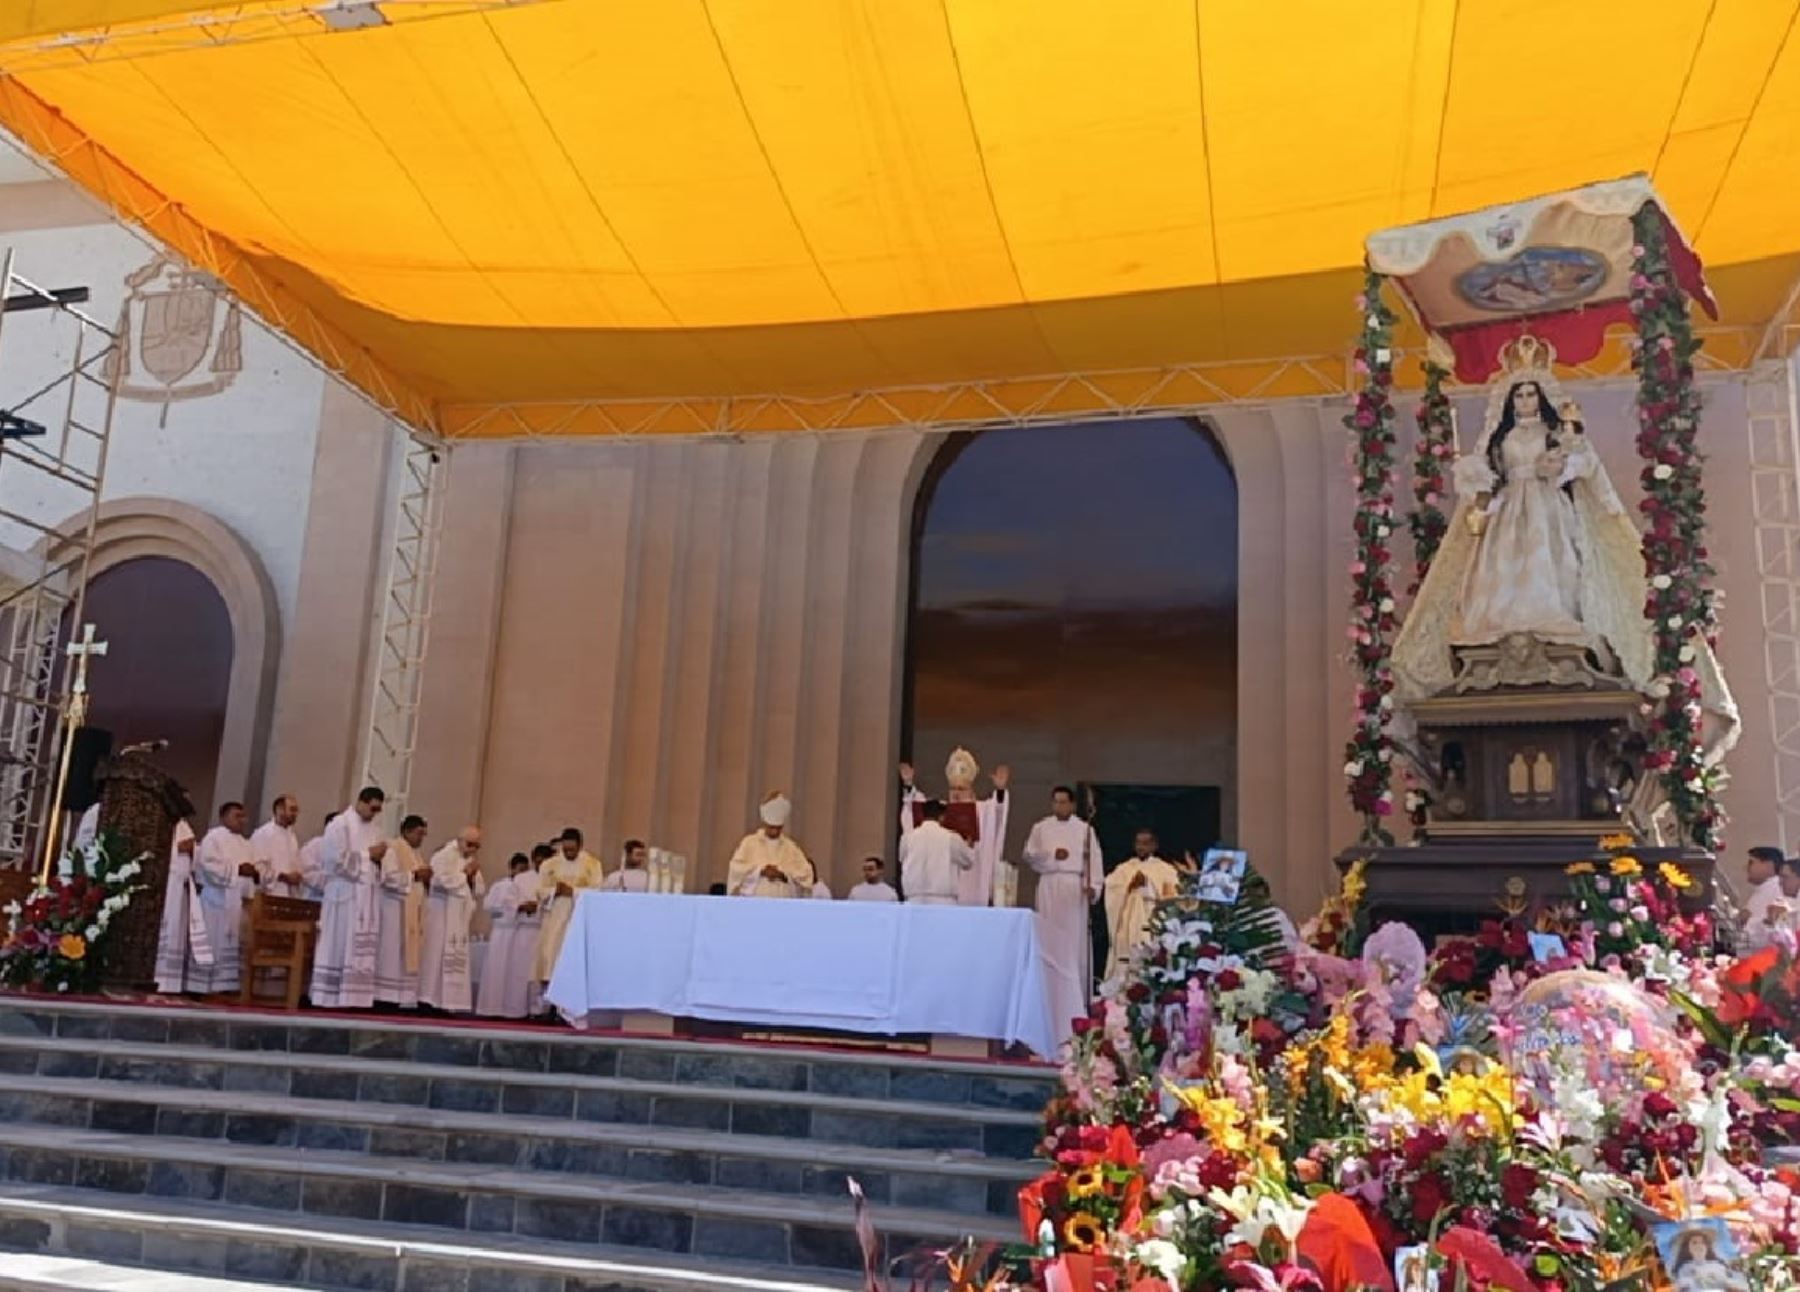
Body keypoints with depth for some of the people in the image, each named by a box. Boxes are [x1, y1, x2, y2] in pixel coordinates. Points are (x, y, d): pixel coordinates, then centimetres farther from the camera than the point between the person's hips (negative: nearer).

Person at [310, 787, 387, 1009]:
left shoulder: (375, 827, 14)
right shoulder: (339, 824, -6)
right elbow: (337, 859, -15)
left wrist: (379, 857, -2)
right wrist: (368, 855, -11)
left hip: (368, 896, 7)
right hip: (345, 894, -7)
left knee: (364, 948, 3)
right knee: (340, 945, -5)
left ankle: (354, 997, 4)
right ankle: (329, 998, -1)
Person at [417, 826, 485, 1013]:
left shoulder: (472, 862, 18)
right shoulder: (445, 856, -6)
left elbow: (480, 891, 14)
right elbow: (443, 880, -22)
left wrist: (473, 876, -4)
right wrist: (465, 875, -8)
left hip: (460, 919, 8)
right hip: (442, 916, -8)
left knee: (457, 957, 3)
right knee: (437, 954, -9)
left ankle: (447, 1002, 4)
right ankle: (427, 1000, -6)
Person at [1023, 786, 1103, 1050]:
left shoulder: (1085, 829, 8)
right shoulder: (1041, 828, 11)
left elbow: (1094, 860, 1)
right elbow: (1029, 855, 3)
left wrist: (1093, 886, -14)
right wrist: (1052, 854, -12)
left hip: (1075, 889, 0)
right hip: (1050, 889, 1)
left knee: (1075, 947, -1)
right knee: (1050, 946, -4)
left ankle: (1077, 1006, 6)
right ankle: (1052, 1007, 0)